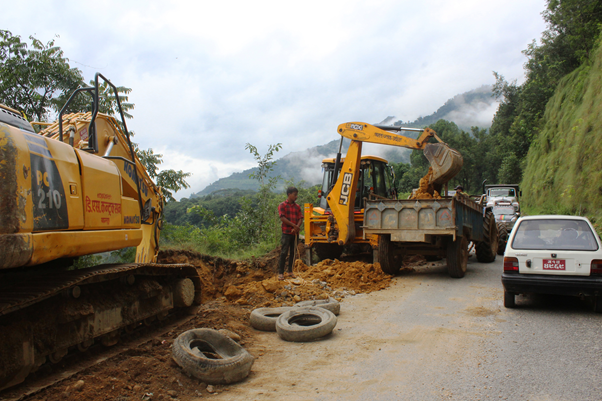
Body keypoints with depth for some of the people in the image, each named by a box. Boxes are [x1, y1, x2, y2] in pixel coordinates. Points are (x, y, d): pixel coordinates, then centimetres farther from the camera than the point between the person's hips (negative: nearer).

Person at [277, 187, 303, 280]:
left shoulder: (297, 207, 14)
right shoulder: (282, 205, -1)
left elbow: (300, 218, 7)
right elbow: (282, 218, -10)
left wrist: (297, 227, -12)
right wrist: (293, 225, -16)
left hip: (295, 233, 5)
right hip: (286, 232, -5)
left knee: (292, 252, 9)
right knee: (284, 252, -6)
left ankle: (290, 271, 18)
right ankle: (280, 272, -2)